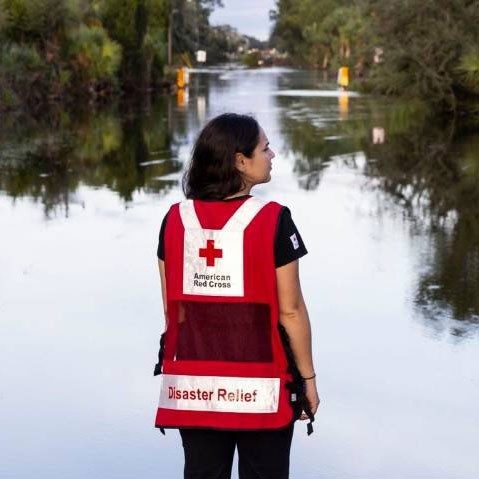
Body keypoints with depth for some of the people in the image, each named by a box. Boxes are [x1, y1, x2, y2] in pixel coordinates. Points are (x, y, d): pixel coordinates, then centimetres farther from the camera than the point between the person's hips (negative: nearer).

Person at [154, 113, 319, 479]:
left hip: (193, 390, 4)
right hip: (260, 392, -4)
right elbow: (290, 311, -10)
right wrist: (308, 377, 1)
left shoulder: (176, 219, 0)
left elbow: (172, 310, 4)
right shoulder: (272, 221, -13)